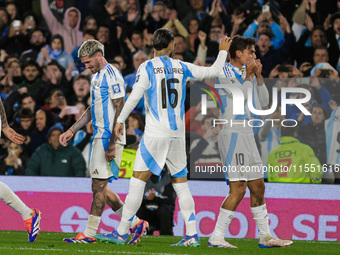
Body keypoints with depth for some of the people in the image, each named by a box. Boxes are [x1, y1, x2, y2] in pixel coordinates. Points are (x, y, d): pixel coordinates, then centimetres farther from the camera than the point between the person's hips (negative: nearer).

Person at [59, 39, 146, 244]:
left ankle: (90, 234, -6)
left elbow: (119, 111, -17)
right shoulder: (97, 77, 18)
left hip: (110, 138, -10)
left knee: (99, 185, -8)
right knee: (99, 187, 10)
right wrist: (72, 131, 24)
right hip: (100, 137, 10)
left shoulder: (111, 76, -13)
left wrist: (112, 144, -21)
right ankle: (136, 223, 16)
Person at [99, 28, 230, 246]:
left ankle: (122, 232, -4)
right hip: (177, 133, 4)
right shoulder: (182, 68, 7)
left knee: (138, 181, -3)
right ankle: (192, 235, 5)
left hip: (155, 134, -4)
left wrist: (121, 120, -1)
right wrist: (223, 52, 33)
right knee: (181, 184, 10)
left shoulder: (147, 68, -4)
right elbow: (213, 71, 16)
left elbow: (135, 97, -11)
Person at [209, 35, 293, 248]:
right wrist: (248, 74, -8)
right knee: (238, 188, -14)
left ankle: (266, 236, 18)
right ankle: (216, 237, -12)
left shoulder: (247, 74, 18)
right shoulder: (225, 72, -7)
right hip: (233, 135, -9)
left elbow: (263, 102, 18)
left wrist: (258, 76, 8)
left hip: (247, 136, 9)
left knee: (258, 187, 11)